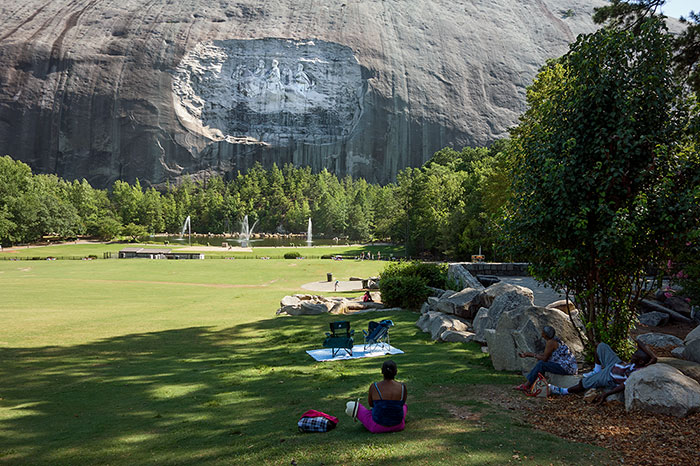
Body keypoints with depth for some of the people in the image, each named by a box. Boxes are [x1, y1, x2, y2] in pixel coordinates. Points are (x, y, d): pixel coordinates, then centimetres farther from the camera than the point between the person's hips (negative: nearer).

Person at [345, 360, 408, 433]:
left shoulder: (374, 387, -17)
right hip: (398, 426, 3)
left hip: (378, 427, -3)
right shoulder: (403, 387, -14)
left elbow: (370, 403, 1)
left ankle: (357, 411, 50)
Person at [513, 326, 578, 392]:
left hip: (566, 368, -10)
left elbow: (545, 358, -17)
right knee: (541, 362, 9)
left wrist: (533, 355, 0)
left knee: (541, 365, -12)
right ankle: (527, 383, 6)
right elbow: (544, 355, 16)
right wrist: (527, 355, 14)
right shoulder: (554, 340, 12)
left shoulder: (550, 342, -17)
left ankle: (526, 386, -4)